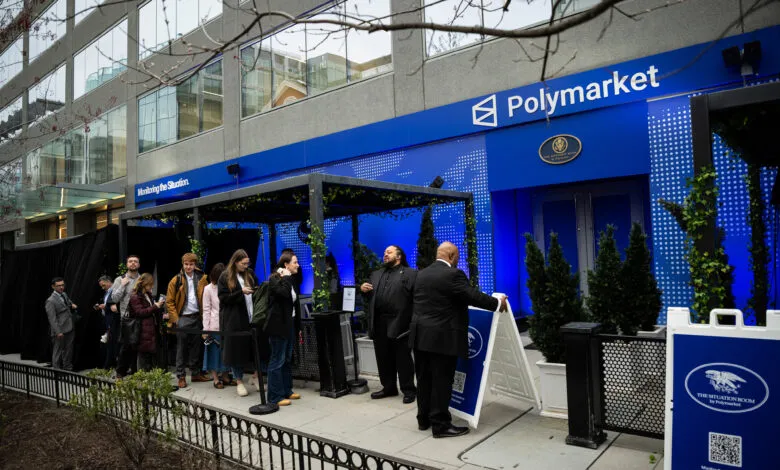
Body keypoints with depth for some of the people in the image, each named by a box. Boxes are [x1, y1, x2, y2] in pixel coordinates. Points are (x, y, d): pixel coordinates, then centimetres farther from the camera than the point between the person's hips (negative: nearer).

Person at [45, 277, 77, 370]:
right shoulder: (50, 301, -14)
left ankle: (68, 369, 26)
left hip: (70, 329, 7)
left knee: (69, 350, 15)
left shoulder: (64, 295, 9)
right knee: (58, 352, 2)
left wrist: (73, 305, 8)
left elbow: (70, 302, 32)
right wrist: (58, 332, -20)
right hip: (60, 330, -7)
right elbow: (52, 318, -17)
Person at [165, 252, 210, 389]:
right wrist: (175, 319, -7)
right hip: (183, 318, -3)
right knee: (181, 348, 3)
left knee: (196, 347, 10)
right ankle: (181, 376, 10)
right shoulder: (176, 280, -3)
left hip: (197, 317, 3)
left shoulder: (202, 279, 3)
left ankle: (195, 373, 21)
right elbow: (169, 302, -2)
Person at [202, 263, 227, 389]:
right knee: (215, 351, 6)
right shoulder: (208, 289, -1)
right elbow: (206, 310, -2)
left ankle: (225, 375, 23)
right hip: (214, 326, -2)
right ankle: (216, 378, 17)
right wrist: (205, 329, -5)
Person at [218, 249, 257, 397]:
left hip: (251, 317, 4)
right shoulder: (225, 278, -1)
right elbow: (223, 298, -7)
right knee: (237, 349, 3)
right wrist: (241, 292, -17)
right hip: (234, 320, -3)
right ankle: (239, 382, 16)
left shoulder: (250, 274, 11)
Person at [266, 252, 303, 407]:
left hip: (290, 325, 8)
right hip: (279, 325, -8)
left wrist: (298, 327, 18)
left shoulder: (290, 281, 15)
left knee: (287, 360, 13)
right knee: (277, 361, -4)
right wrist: (286, 277, -16)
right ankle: (275, 397, 2)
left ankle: (286, 391, 22)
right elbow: (284, 293, -30)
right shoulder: (274, 279, -9)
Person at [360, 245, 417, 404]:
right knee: (383, 358, 12)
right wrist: (363, 289, 2)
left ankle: (409, 390, 13)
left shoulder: (411, 273, 1)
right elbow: (369, 296, 24)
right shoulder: (376, 274, 21)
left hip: (399, 323, -6)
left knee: (403, 359, 1)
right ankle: (388, 388, 26)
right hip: (379, 323, 6)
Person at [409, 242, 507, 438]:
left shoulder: (421, 274, 12)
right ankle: (440, 425, 7)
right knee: (441, 381, 0)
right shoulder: (453, 274, -12)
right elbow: (474, 297, -15)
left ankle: (424, 419, 25)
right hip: (442, 337, -8)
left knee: (424, 379, 15)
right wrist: (497, 303, 0)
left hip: (420, 335, 8)